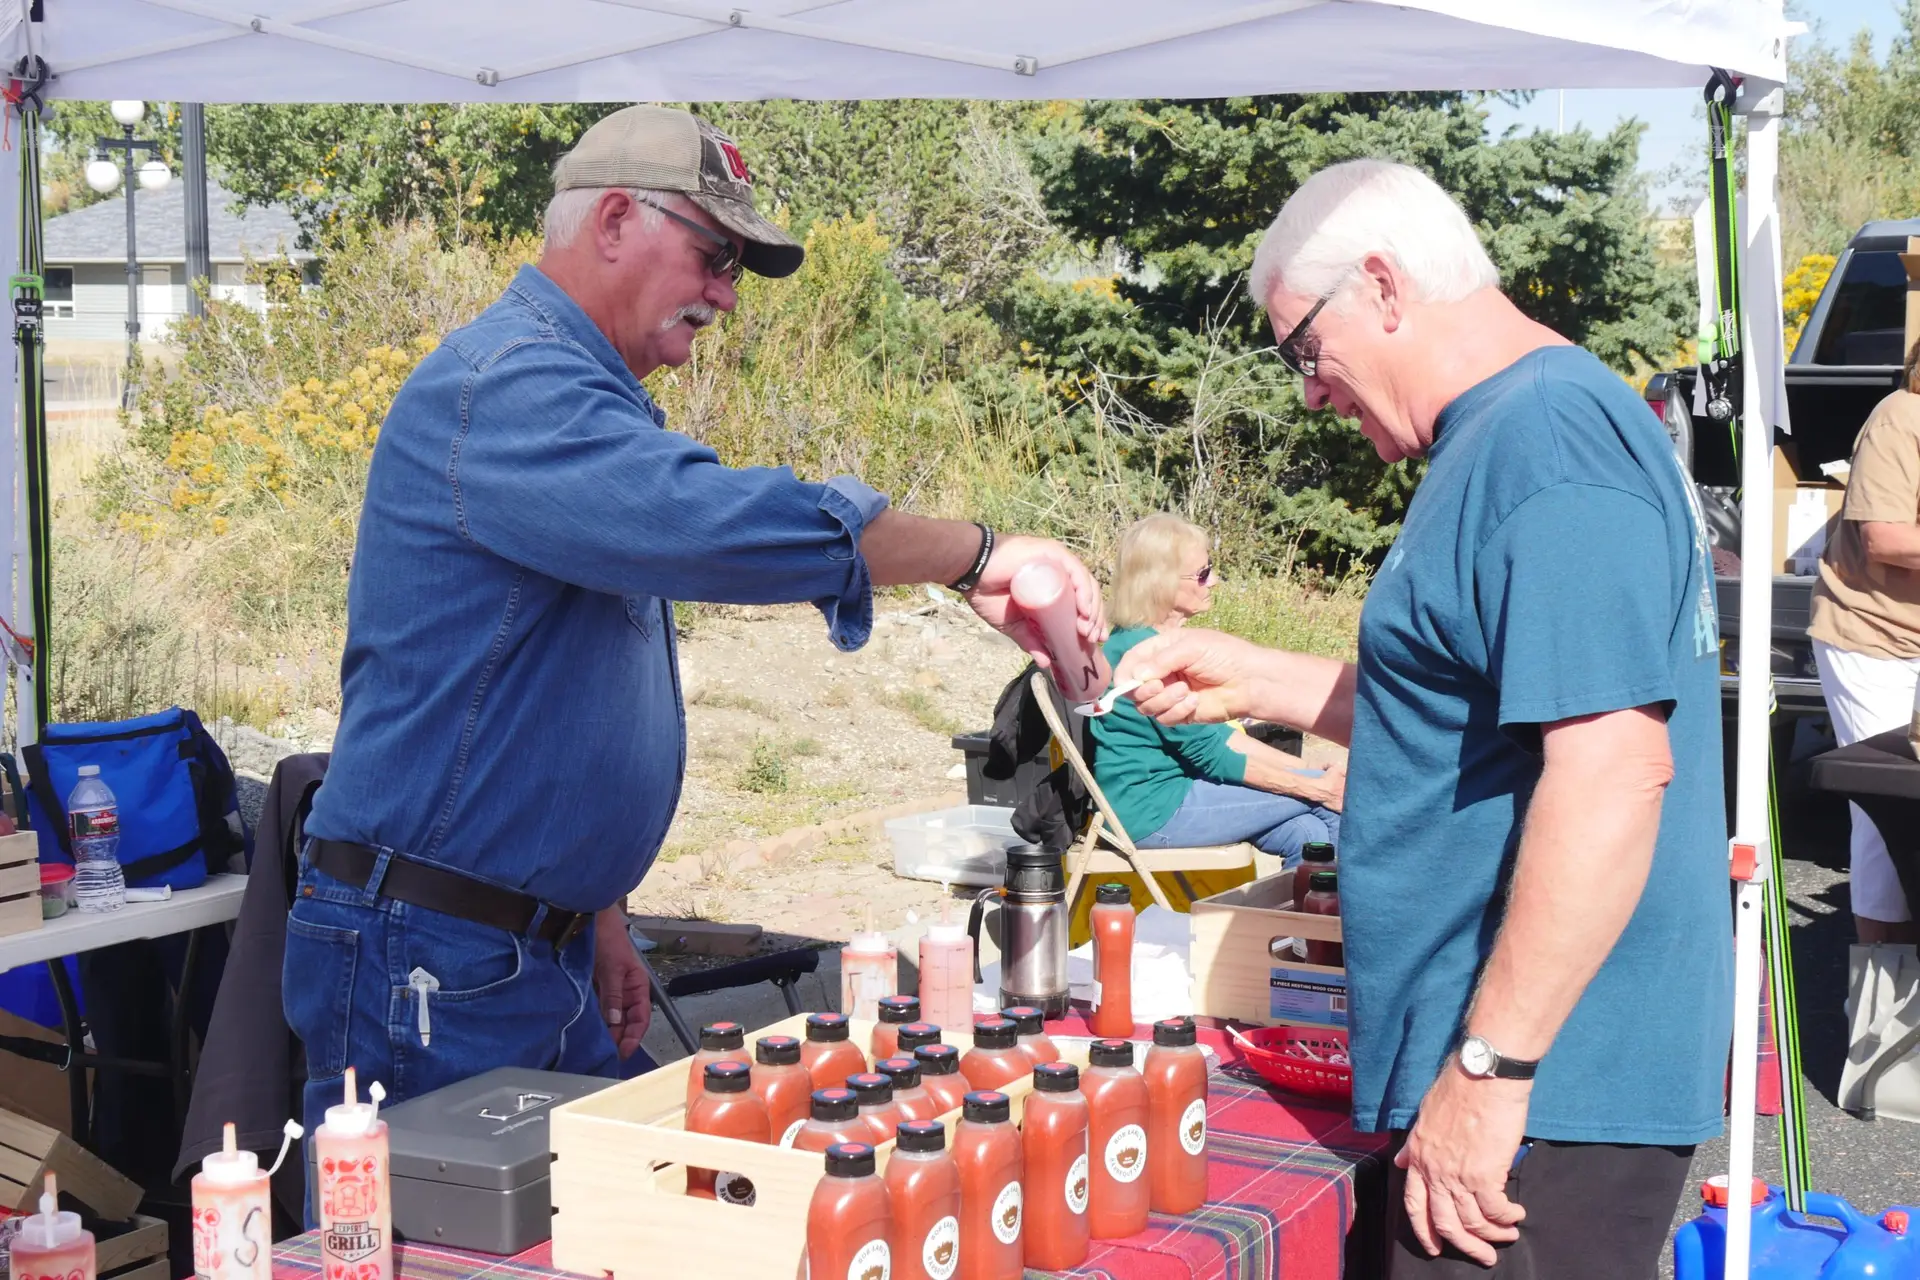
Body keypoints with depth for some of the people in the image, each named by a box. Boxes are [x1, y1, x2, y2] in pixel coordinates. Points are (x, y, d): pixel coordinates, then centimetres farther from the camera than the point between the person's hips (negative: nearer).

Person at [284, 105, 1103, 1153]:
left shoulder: (586, 399, 19)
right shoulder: (507, 386, -15)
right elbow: (711, 520, -32)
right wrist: (974, 555, -23)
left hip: (547, 943, 10)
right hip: (430, 960, -10)